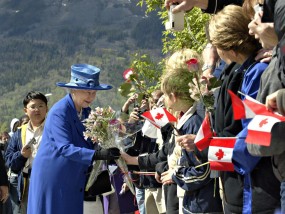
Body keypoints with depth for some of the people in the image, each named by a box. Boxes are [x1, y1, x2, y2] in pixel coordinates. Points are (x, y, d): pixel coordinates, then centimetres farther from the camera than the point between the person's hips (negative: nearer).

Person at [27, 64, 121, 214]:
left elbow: (88, 143, 11)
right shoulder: (59, 112, -17)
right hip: (52, 178, -7)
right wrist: (97, 155, -34)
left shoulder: (85, 111, 7)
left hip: (73, 182, 8)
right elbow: (64, 148, -26)